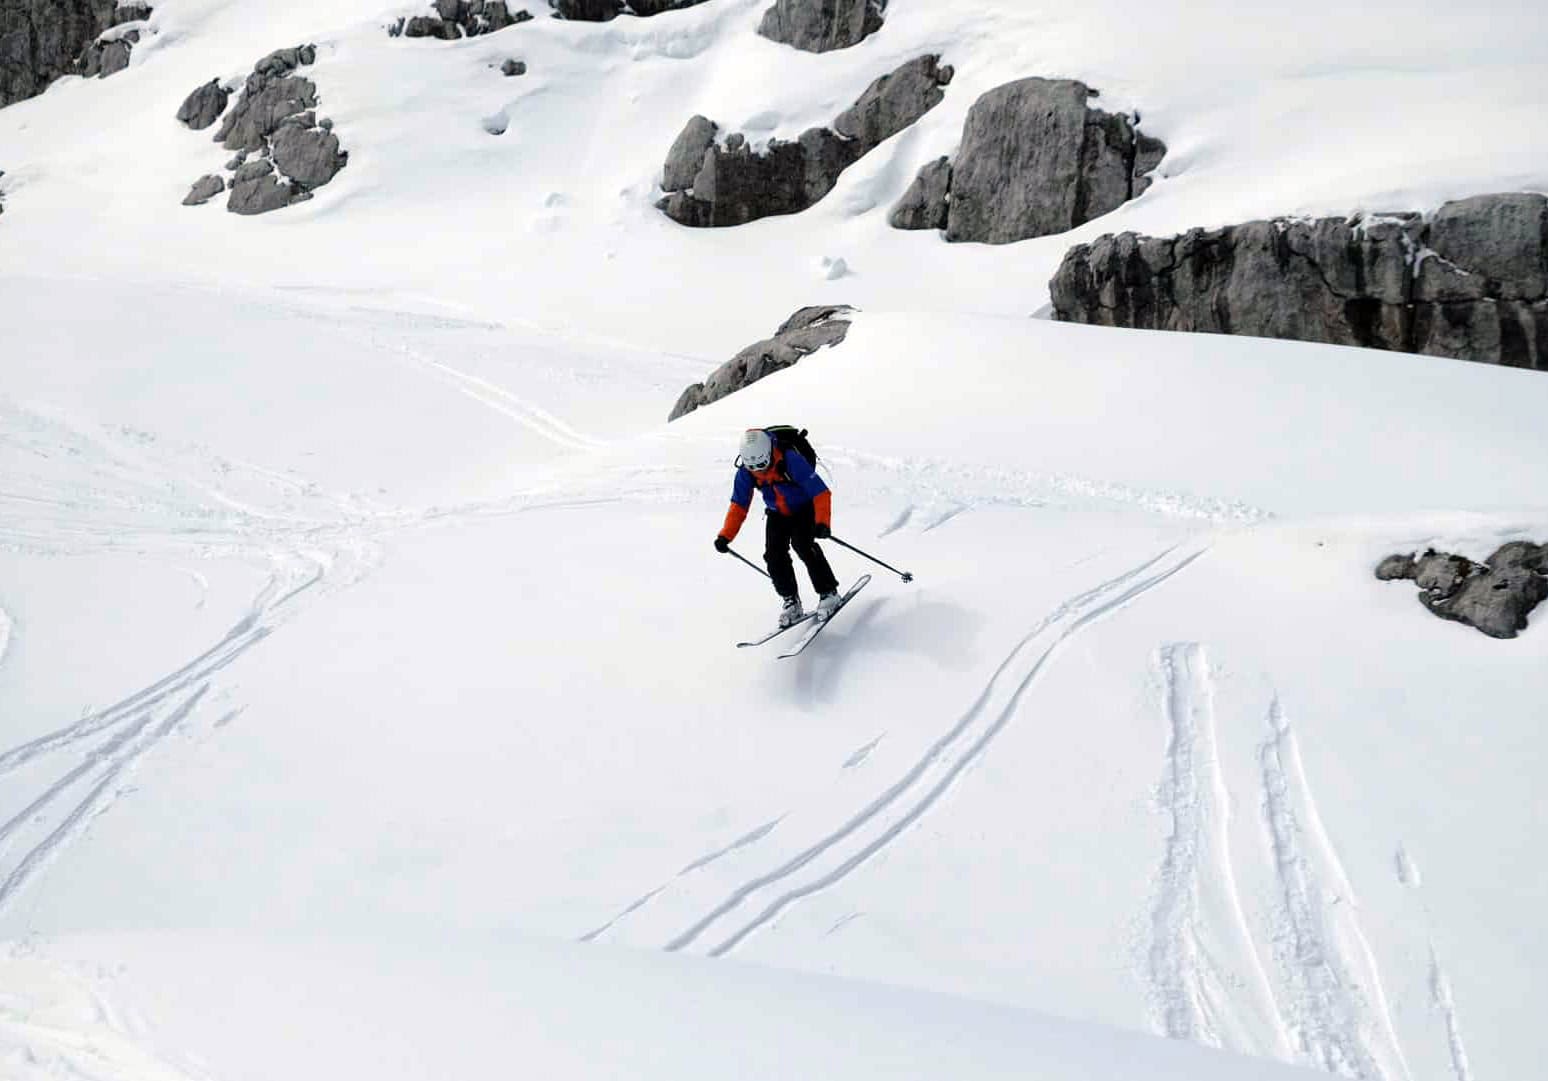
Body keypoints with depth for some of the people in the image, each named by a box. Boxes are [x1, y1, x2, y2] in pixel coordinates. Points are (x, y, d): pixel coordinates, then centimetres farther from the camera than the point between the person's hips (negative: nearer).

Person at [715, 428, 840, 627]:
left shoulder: (791, 461, -33)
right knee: (774, 554, -12)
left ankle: (828, 593, -9)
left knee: (802, 544, -24)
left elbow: (821, 493, -33)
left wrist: (822, 522, -47)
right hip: (777, 515, 4)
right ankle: (790, 601, 2)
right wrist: (725, 535, -18)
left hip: (805, 509, -4)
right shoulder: (746, 472, -19)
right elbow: (738, 505, -8)